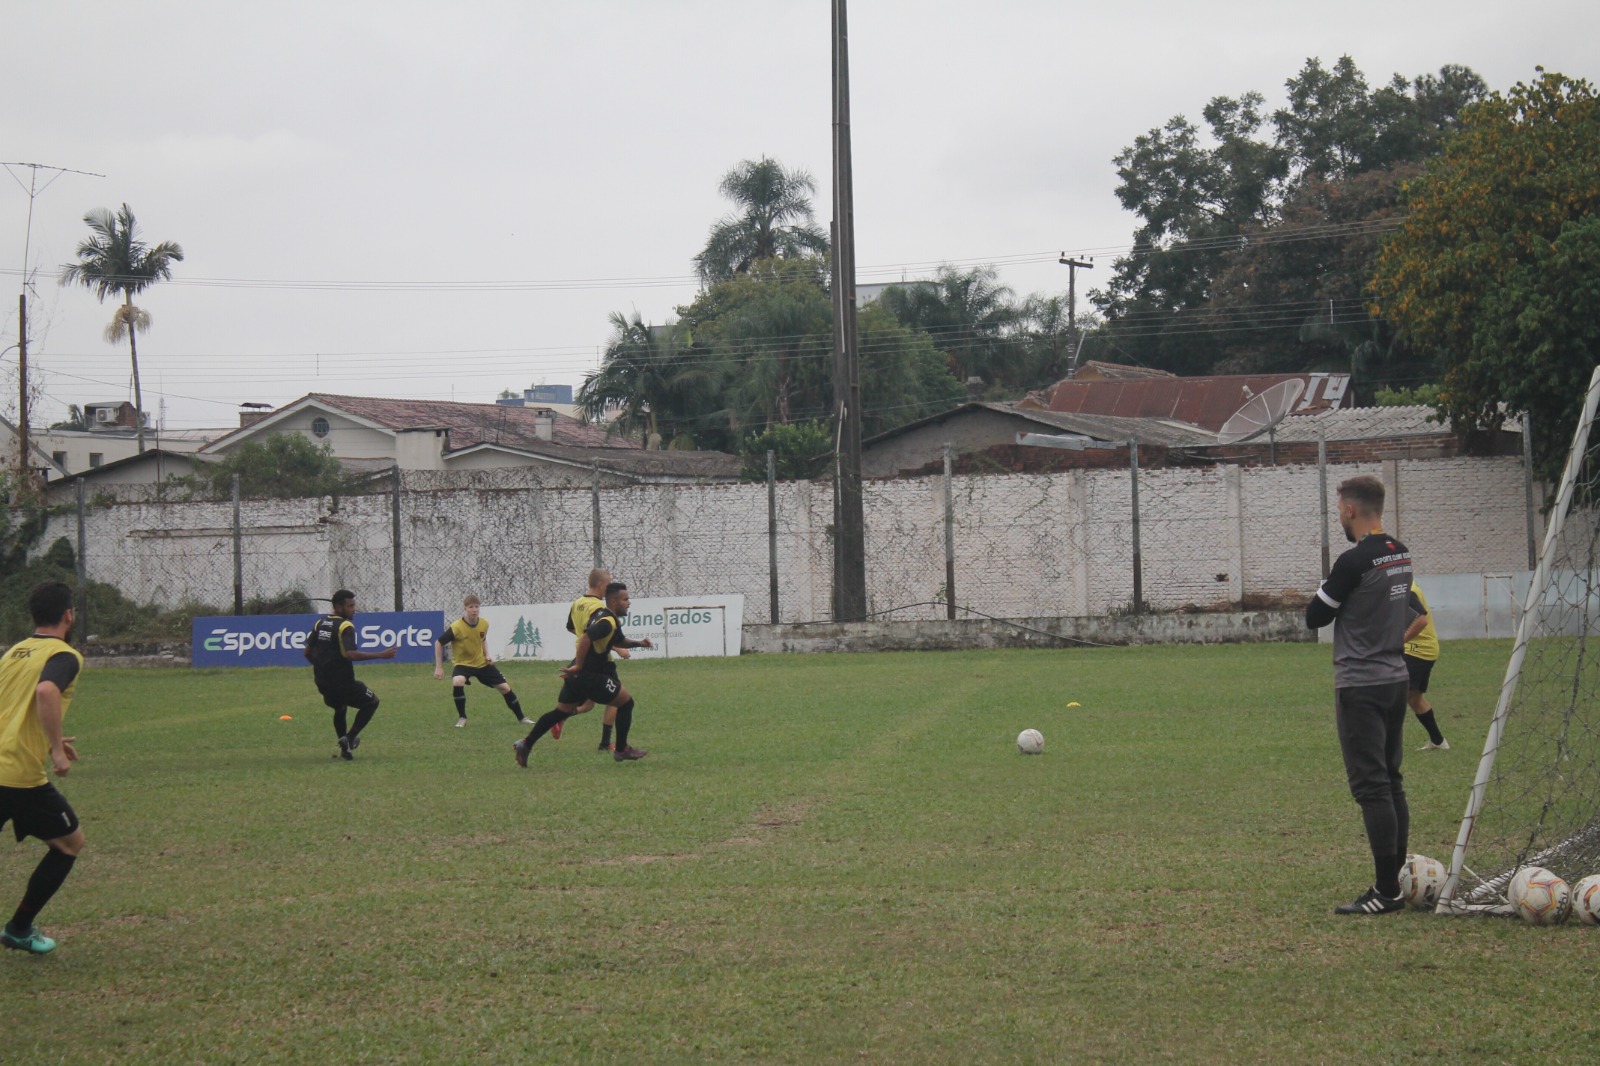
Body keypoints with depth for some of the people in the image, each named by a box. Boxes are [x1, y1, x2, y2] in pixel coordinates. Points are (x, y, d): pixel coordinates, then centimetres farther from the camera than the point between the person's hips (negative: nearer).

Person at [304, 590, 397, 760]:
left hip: (322, 682, 7)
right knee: (371, 702, 10)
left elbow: (308, 652, 14)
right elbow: (350, 654, -28)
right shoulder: (345, 626, -14)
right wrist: (381, 655, -29)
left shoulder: (320, 623, 9)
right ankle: (349, 738, -1)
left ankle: (345, 748, 22)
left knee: (339, 709, 30)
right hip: (342, 681, -7)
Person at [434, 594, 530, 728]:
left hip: (482, 663, 4)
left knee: (505, 687, 2)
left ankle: (521, 718, 22)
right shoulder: (456, 628, -24)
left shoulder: (484, 624, -8)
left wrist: (487, 655, -2)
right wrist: (439, 667, -16)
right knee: (457, 682, -36)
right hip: (463, 663, -4)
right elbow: (438, 643, -14)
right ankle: (462, 718, -16)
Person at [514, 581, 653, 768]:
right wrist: (578, 666, -26)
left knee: (561, 711, 16)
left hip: (578, 675, 10)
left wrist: (638, 643, 15)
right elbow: (585, 639, -30)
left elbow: (618, 641, 30)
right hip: (590, 676, -10)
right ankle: (621, 750, 10)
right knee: (626, 703, 3)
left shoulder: (601, 614, 16)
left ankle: (526, 745, 12)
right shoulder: (607, 622, -17)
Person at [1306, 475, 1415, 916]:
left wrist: (1324, 592, 9)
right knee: (1391, 784, 13)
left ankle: (1386, 891, -8)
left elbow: (1314, 617, -8)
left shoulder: (1355, 561, -17)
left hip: (1360, 686, -9)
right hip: (1395, 678, 9)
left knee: (1371, 787, -7)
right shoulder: (1401, 556, 9)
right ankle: (1397, 881, 16)